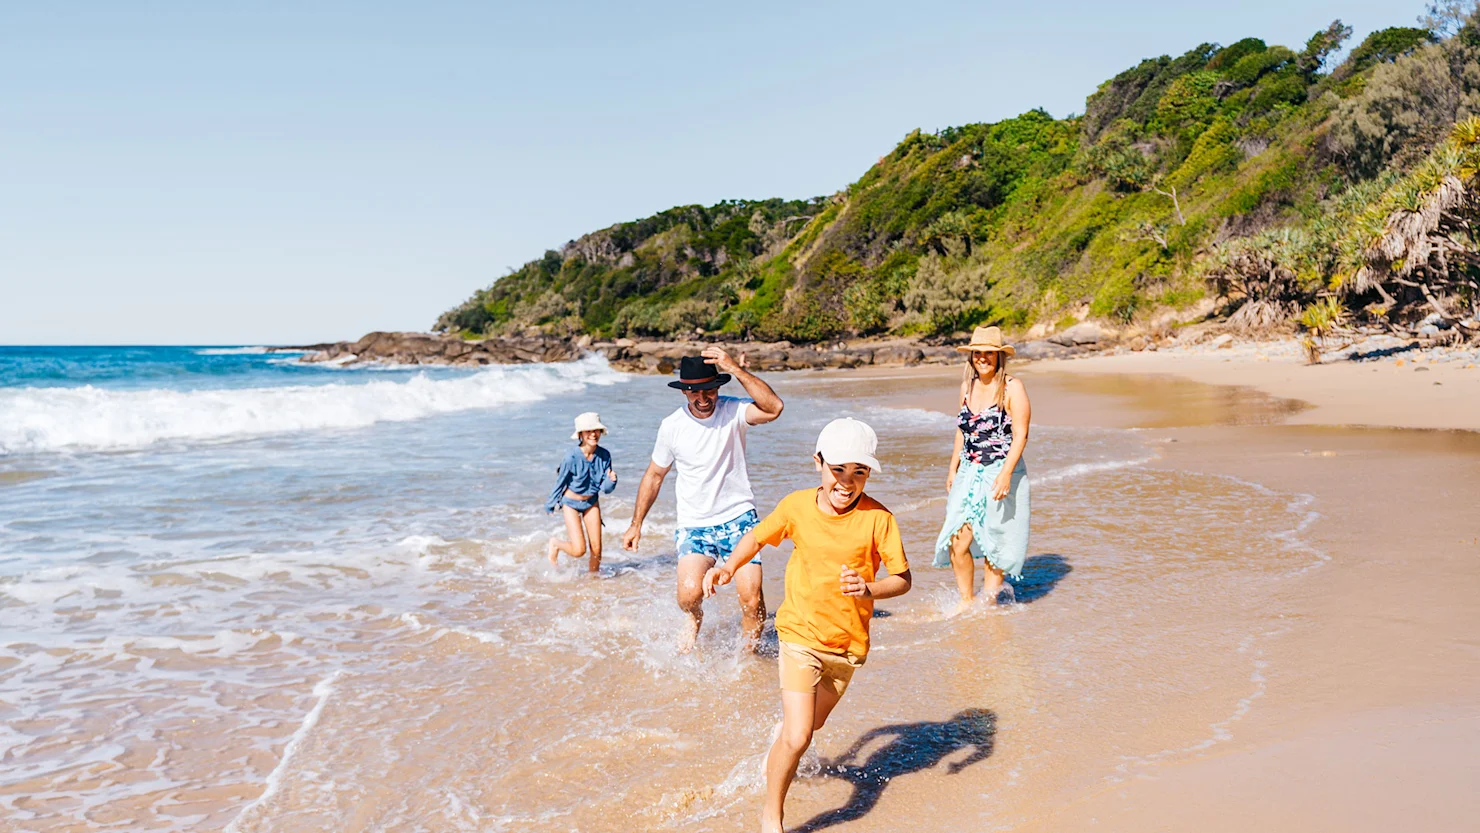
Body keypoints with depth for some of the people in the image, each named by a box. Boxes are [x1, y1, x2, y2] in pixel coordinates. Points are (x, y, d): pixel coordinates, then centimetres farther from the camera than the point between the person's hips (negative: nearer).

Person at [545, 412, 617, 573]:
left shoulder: (604, 455, -16)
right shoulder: (572, 458, -27)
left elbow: (606, 489, -10)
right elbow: (560, 483, -10)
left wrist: (611, 480, -32)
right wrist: (550, 504, 3)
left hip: (592, 502, 4)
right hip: (571, 503, -4)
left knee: (596, 549, 3)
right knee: (579, 550, -11)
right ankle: (555, 544, 21)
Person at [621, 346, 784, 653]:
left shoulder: (733, 412, -9)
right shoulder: (672, 426, -3)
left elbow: (773, 408, -30)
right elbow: (654, 476, 10)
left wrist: (736, 369, -31)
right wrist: (636, 524, 12)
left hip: (738, 517, -1)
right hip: (694, 524, 1)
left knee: (751, 598, -11)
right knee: (689, 595, -19)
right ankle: (695, 618, 19)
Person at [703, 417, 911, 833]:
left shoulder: (877, 518, -15)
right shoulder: (796, 506, -11)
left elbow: (902, 578, -10)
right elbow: (758, 537, 7)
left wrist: (869, 588, -29)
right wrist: (730, 567, -9)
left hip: (848, 643, 2)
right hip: (800, 634, -2)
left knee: (812, 724, 23)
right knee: (798, 738, -12)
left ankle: (784, 727, 61)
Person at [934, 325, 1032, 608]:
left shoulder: (1013, 388, -8)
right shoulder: (968, 386, 10)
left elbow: (1020, 435, -12)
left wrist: (1006, 474, -21)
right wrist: (953, 469, 18)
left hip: (1001, 475, -5)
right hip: (969, 474, 5)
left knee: (995, 541, 3)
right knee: (957, 541, -3)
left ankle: (989, 601, 20)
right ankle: (966, 602, 13)